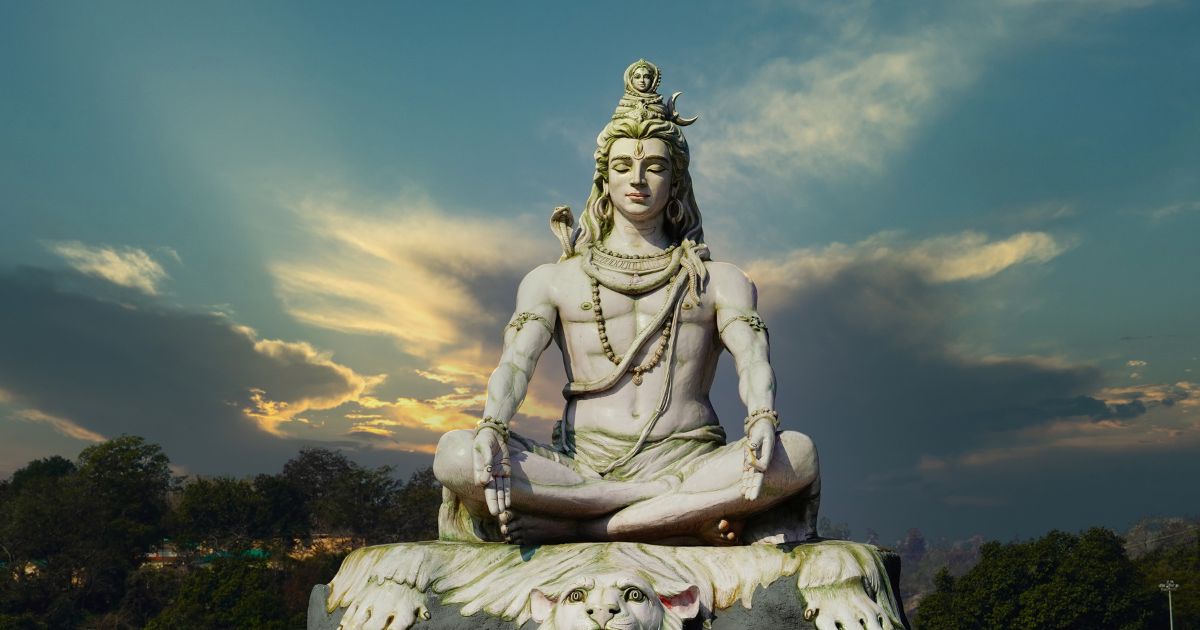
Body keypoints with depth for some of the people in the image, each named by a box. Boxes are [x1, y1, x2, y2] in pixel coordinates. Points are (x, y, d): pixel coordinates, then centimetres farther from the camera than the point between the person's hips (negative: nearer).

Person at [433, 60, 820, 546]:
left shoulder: (719, 281, 16)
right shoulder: (553, 281, 18)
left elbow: (753, 358, -2)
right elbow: (515, 361, 1)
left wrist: (762, 419, -26)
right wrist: (491, 427, -22)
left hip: (686, 460, 0)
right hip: (583, 465, 0)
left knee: (797, 455, -32)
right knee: (454, 455, -28)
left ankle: (579, 527, -30)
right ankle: (690, 510, -28)